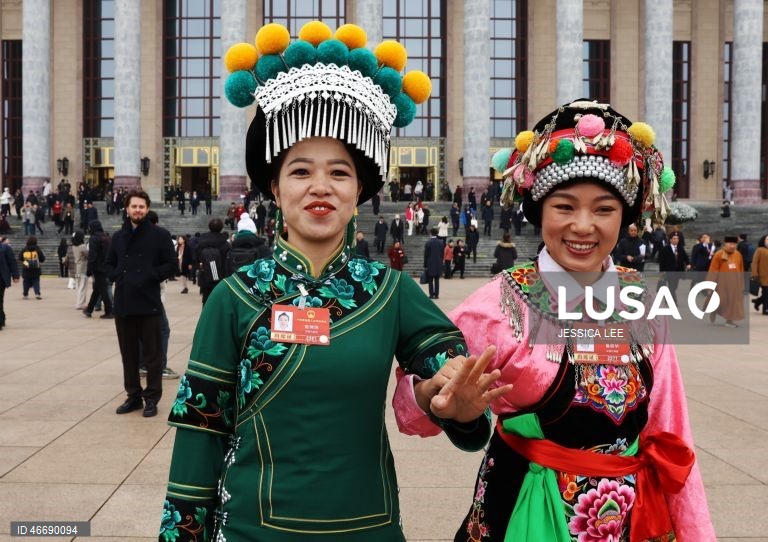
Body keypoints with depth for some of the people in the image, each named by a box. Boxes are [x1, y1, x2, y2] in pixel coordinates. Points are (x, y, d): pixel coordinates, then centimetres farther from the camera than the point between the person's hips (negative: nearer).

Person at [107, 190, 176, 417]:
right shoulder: (118, 236, 13)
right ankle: (133, 395, 22)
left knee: (152, 354, 1)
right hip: (123, 304, 5)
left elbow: (171, 265, -3)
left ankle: (151, 398, 10)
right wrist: (117, 276, 3)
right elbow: (110, 264, 22)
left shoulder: (160, 235, -1)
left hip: (149, 305, -4)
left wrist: (150, 276, -13)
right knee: (128, 353, 11)